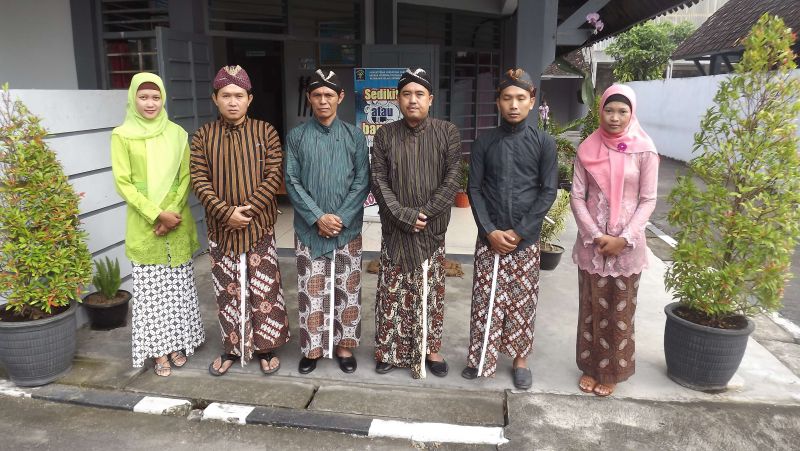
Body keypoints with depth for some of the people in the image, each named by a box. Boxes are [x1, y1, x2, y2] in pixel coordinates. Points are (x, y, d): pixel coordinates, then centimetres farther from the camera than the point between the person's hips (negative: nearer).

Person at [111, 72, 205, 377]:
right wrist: (156, 214, -14)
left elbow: (186, 177, 2)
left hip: (178, 224, 2)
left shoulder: (177, 133, 3)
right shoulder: (122, 135, -3)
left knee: (178, 286, 10)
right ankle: (159, 350, 17)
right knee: (150, 289, 5)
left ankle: (178, 342, 25)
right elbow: (123, 183, -7)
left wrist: (172, 212, -10)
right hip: (144, 226, -2)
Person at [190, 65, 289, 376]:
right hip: (221, 229, 2)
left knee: (264, 291, 5)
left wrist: (249, 209, -16)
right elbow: (199, 180, -3)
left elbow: (274, 176, -7)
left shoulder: (265, 132, -1)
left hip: (259, 227, -1)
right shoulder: (203, 136, 4)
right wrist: (226, 212, -15)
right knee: (228, 292, 12)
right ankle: (232, 349, 28)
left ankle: (266, 348, 21)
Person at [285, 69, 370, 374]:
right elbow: (292, 182, -2)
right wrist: (318, 217, -13)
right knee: (311, 292, 5)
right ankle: (313, 348, 21)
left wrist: (341, 218, -12)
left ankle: (344, 345, 23)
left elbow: (362, 181, -2)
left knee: (347, 290, 7)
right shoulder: (296, 136, 2)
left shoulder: (354, 136, 2)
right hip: (309, 229, 0)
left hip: (348, 229, 0)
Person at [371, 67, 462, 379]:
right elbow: (378, 180, -3)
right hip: (394, 229, 1)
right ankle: (389, 350, 22)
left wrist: (424, 213, -14)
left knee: (430, 292, 9)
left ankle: (430, 349, 24)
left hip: (432, 229, 0)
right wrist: (404, 214, -14)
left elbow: (452, 180, -6)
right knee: (392, 292, 7)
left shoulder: (447, 133, -1)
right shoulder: (385, 135, 3)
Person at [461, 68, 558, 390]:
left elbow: (548, 192, -3)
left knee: (522, 301, 8)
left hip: (526, 240, 0)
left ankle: (520, 359, 24)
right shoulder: (484, 142, 3)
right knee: (485, 300, 5)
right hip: (489, 237, 1)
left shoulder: (544, 143, 0)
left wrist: (519, 232, -11)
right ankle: (482, 358, 21)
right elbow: (474, 189, 1)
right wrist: (490, 231, -11)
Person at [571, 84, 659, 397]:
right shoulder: (588, 149, -1)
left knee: (620, 310, 9)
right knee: (591, 307, 11)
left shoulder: (644, 150, -5)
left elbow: (648, 200, -4)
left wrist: (624, 238, -13)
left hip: (627, 244, -1)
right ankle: (590, 366, 28)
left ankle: (613, 371, 26)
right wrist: (595, 236, -11)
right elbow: (577, 196, -2)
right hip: (591, 242, 2)